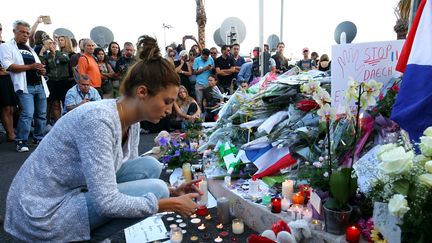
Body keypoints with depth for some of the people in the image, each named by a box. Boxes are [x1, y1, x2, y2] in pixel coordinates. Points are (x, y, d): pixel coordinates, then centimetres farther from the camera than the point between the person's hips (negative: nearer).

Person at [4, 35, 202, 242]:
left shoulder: (131, 122, -2)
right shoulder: (99, 120, -28)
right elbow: (106, 203, -30)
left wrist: (172, 192, -4)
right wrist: (172, 204, -21)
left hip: (74, 192, 8)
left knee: (150, 167, -2)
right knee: (155, 190, -18)